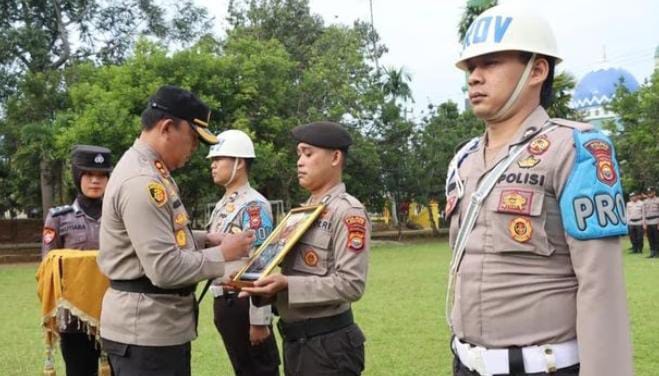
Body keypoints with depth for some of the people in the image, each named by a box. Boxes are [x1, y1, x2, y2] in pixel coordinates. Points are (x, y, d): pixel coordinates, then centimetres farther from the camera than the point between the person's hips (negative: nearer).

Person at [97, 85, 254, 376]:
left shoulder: (151, 172, 12)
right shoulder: (142, 181, -22)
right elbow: (165, 268, -27)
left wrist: (205, 240, 6)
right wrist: (222, 254, -14)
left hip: (162, 324, 11)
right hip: (145, 329, -11)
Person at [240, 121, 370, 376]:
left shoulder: (348, 212, -13)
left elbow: (351, 284, -21)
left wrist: (287, 285, -24)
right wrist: (262, 283, -3)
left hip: (328, 344, -8)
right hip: (294, 340, 8)